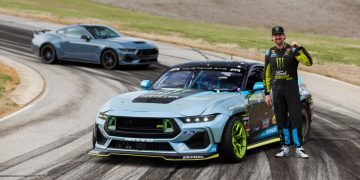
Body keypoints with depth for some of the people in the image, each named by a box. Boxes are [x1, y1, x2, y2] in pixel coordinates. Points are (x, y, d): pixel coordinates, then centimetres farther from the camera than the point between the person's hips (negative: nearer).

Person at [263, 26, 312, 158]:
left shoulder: (292, 50, -3)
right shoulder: (269, 53, 9)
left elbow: (309, 62, -18)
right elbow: (267, 74, 14)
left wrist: (299, 48, -27)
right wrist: (267, 93, 10)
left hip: (292, 89, -4)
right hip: (277, 90, 4)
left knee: (295, 118, -6)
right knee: (281, 120, 6)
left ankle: (299, 148, -2)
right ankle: (285, 148, 14)